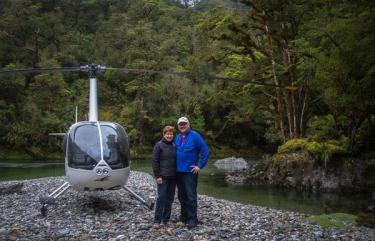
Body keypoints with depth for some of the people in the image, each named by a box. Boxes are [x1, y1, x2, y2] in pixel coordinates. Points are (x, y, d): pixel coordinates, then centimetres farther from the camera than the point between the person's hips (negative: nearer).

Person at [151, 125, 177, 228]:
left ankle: (166, 219, 16)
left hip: (172, 177, 5)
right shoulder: (159, 145, -5)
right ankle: (157, 220, -2)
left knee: (170, 198, 8)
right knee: (161, 197, -8)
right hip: (163, 176, -5)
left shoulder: (174, 146, 10)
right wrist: (157, 175, -12)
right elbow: (155, 161, -7)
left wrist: (177, 173, 11)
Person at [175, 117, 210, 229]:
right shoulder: (177, 137, 12)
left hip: (190, 171, -6)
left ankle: (192, 219, -1)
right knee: (181, 195, 13)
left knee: (191, 196, -6)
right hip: (179, 171, 6)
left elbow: (205, 151, -10)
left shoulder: (194, 135, -8)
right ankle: (184, 215, 25)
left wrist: (200, 166, -12)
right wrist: (175, 166, 12)